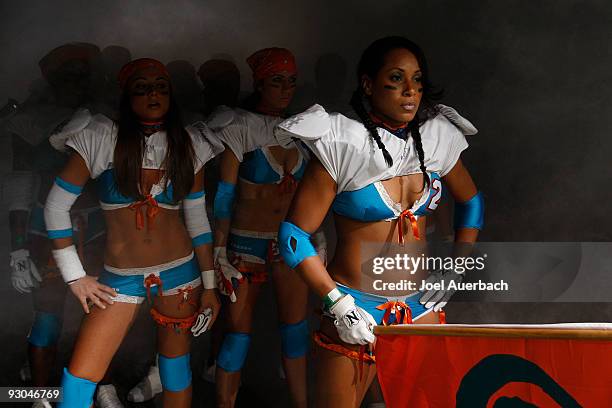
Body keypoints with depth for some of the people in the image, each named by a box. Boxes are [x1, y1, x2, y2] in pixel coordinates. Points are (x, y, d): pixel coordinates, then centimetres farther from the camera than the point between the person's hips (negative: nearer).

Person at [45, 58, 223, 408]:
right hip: (120, 277, -2)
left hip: (179, 271, 2)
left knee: (177, 367, 9)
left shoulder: (189, 145, 3)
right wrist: (75, 276, -4)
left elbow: (197, 218, 7)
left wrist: (210, 285, 5)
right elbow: (56, 207, -3)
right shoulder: (102, 139, -6)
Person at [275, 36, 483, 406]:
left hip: (421, 305, 4)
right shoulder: (343, 148, -11)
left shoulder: (435, 141, 2)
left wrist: (455, 270, 9)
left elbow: (471, 201, 20)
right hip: (355, 306, -4)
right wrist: (336, 303, -15)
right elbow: (295, 235, -10)